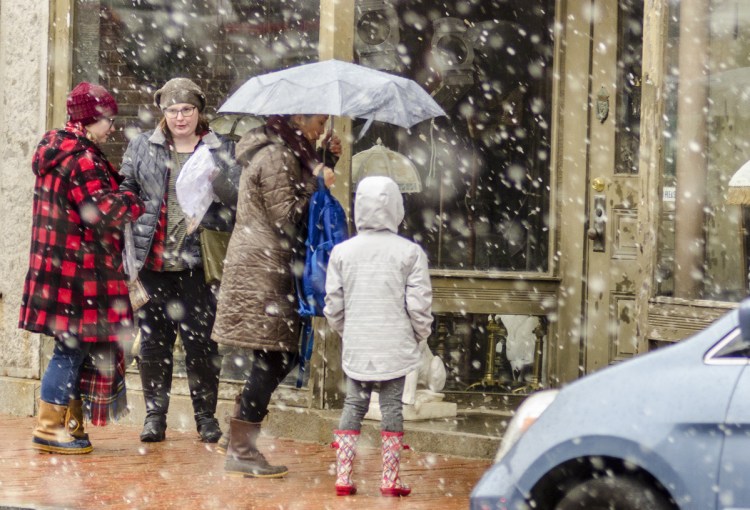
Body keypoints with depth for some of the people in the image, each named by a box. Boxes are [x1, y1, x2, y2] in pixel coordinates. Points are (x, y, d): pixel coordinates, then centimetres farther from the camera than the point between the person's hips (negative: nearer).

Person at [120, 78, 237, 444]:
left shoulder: (222, 150, 7)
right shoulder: (142, 147, 11)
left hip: (199, 263, -1)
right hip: (153, 260, 1)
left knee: (201, 340, 1)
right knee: (154, 339, 4)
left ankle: (206, 416, 12)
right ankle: (154, 414, 14)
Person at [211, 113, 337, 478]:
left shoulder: (280, 151, 17)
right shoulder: (276, 156, -15)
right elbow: (286, 218, -17)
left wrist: (322, 160, 13)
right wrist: (316, 182, -12)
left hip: (255, 266, 11)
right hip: (263, 269, -11)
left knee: (278, 357, 11)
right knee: (273, 358, -7)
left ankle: (240, 442, 15)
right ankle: (241, 451, -2)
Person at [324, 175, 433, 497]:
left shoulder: (342, 252, -1)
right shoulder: (410, 253, -7)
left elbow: (333, 304, 3)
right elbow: (419, 304, -7)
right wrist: (421, 334, 10)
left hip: (356, 346, 2)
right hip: (395, 346, -2)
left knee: (353, 405, 11)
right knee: (392, 407, 4)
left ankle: (343, 477, 9)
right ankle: (390, 480, 6)